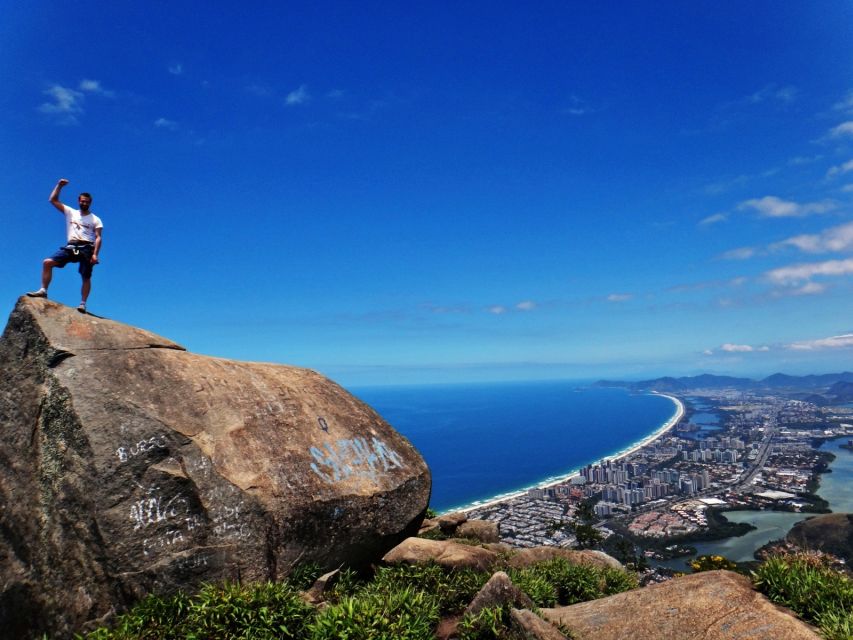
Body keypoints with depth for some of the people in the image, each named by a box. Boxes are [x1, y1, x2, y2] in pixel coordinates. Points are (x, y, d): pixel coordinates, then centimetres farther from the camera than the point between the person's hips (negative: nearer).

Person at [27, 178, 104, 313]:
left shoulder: (95, 219, 7)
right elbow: (53, 200, 14)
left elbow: (98, 238, -2)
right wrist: (59, 185, 5)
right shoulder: (70, 212, 16)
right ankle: (43, 290, -8)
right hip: (70, 247, 3)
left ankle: (83, 304, -5)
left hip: (86, 249, -3)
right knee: (47, 262, -11)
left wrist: (95, 254, -14)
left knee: (86, 277, -5)